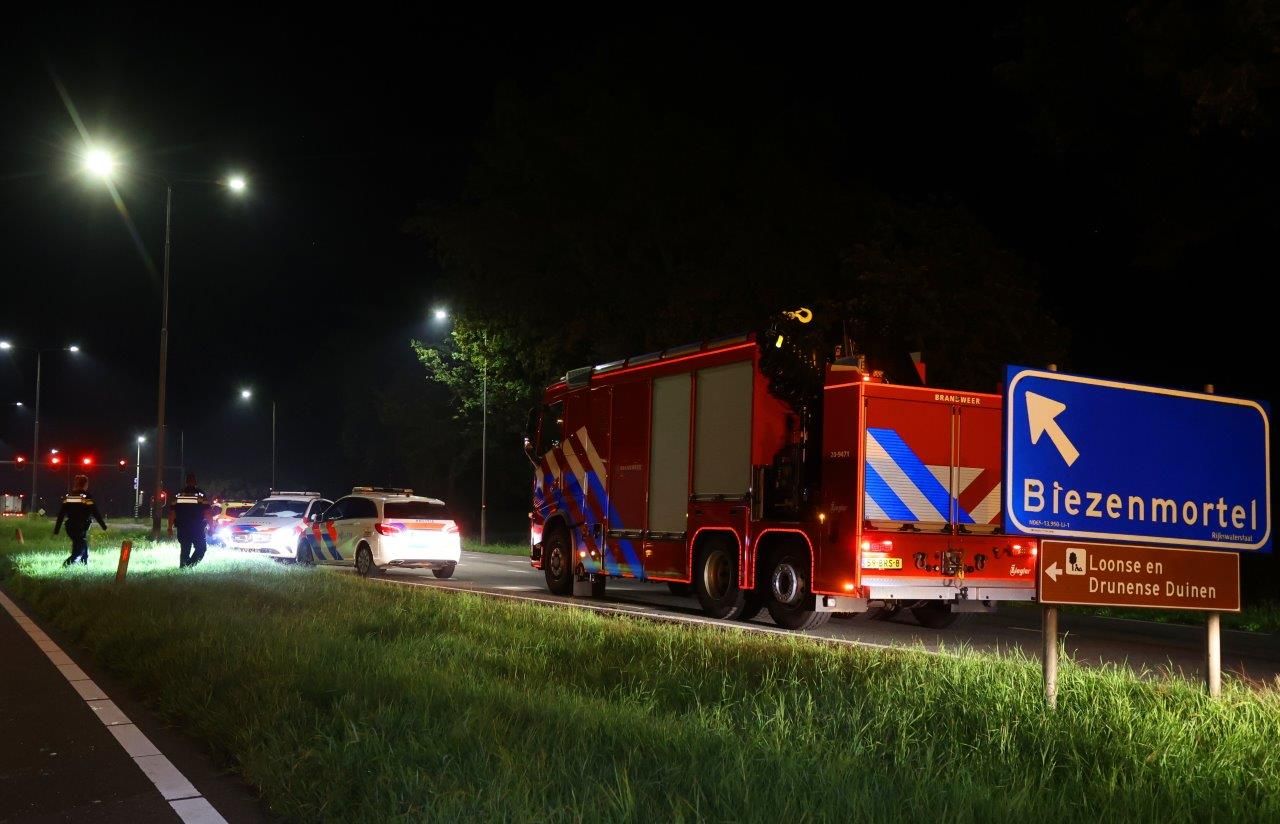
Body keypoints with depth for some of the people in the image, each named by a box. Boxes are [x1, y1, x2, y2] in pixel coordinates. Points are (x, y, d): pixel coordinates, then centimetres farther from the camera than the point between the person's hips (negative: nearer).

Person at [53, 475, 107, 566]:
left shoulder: (68, 497, 6)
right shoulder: (87, 497, -9)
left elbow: (61, 514, 5)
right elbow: (95, 513, -8)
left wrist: (56, 530, 8)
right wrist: (103, 525, 2)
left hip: (70, 528, 6)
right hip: (82, 528, -6)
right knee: (80, 550, -2)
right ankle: (67, 563, -24)